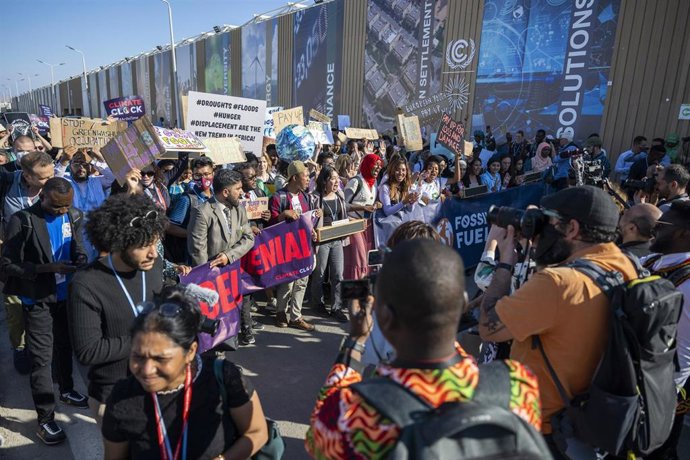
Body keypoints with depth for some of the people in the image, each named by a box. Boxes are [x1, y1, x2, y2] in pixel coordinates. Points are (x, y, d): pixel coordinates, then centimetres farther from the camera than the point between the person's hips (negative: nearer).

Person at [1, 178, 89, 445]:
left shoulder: (73, 217, -3)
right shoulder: (22, 220, -16)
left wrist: (81, 259, -16)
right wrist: (46, 268, -27)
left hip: (66, 294, 5)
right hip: (38, 299, -4)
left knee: (65, 346, 22)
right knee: (42, 359, 3)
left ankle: (66, 391, 44)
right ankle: (45, 418, 17)